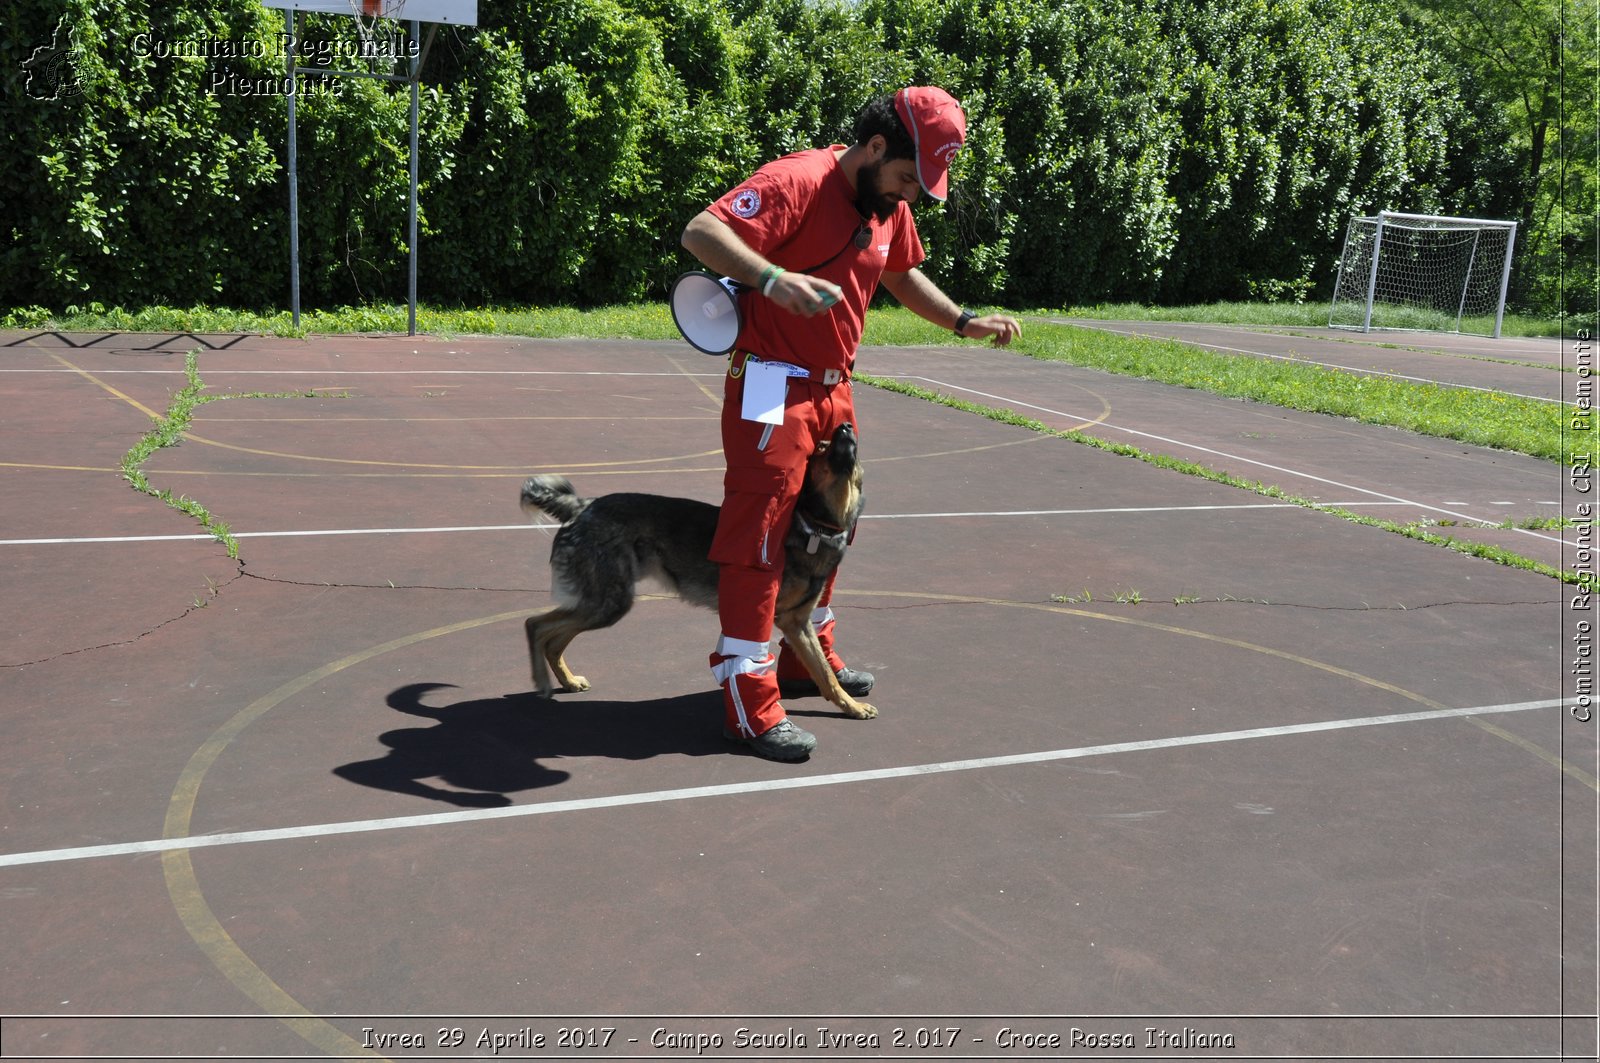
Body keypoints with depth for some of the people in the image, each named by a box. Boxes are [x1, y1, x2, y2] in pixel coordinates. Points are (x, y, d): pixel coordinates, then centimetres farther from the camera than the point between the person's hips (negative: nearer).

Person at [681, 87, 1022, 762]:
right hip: (772, 389, -9)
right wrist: (774, 279, -45)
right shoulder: (799, 181, -19)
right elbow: (700, 233, -29)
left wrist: (965, 322, 16)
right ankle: (748, 701, -1)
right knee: (758, 535, -7)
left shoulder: (890, 204, 9)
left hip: (833, 389, 10)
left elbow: (902, 275, 27)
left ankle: (808, 658, 36)